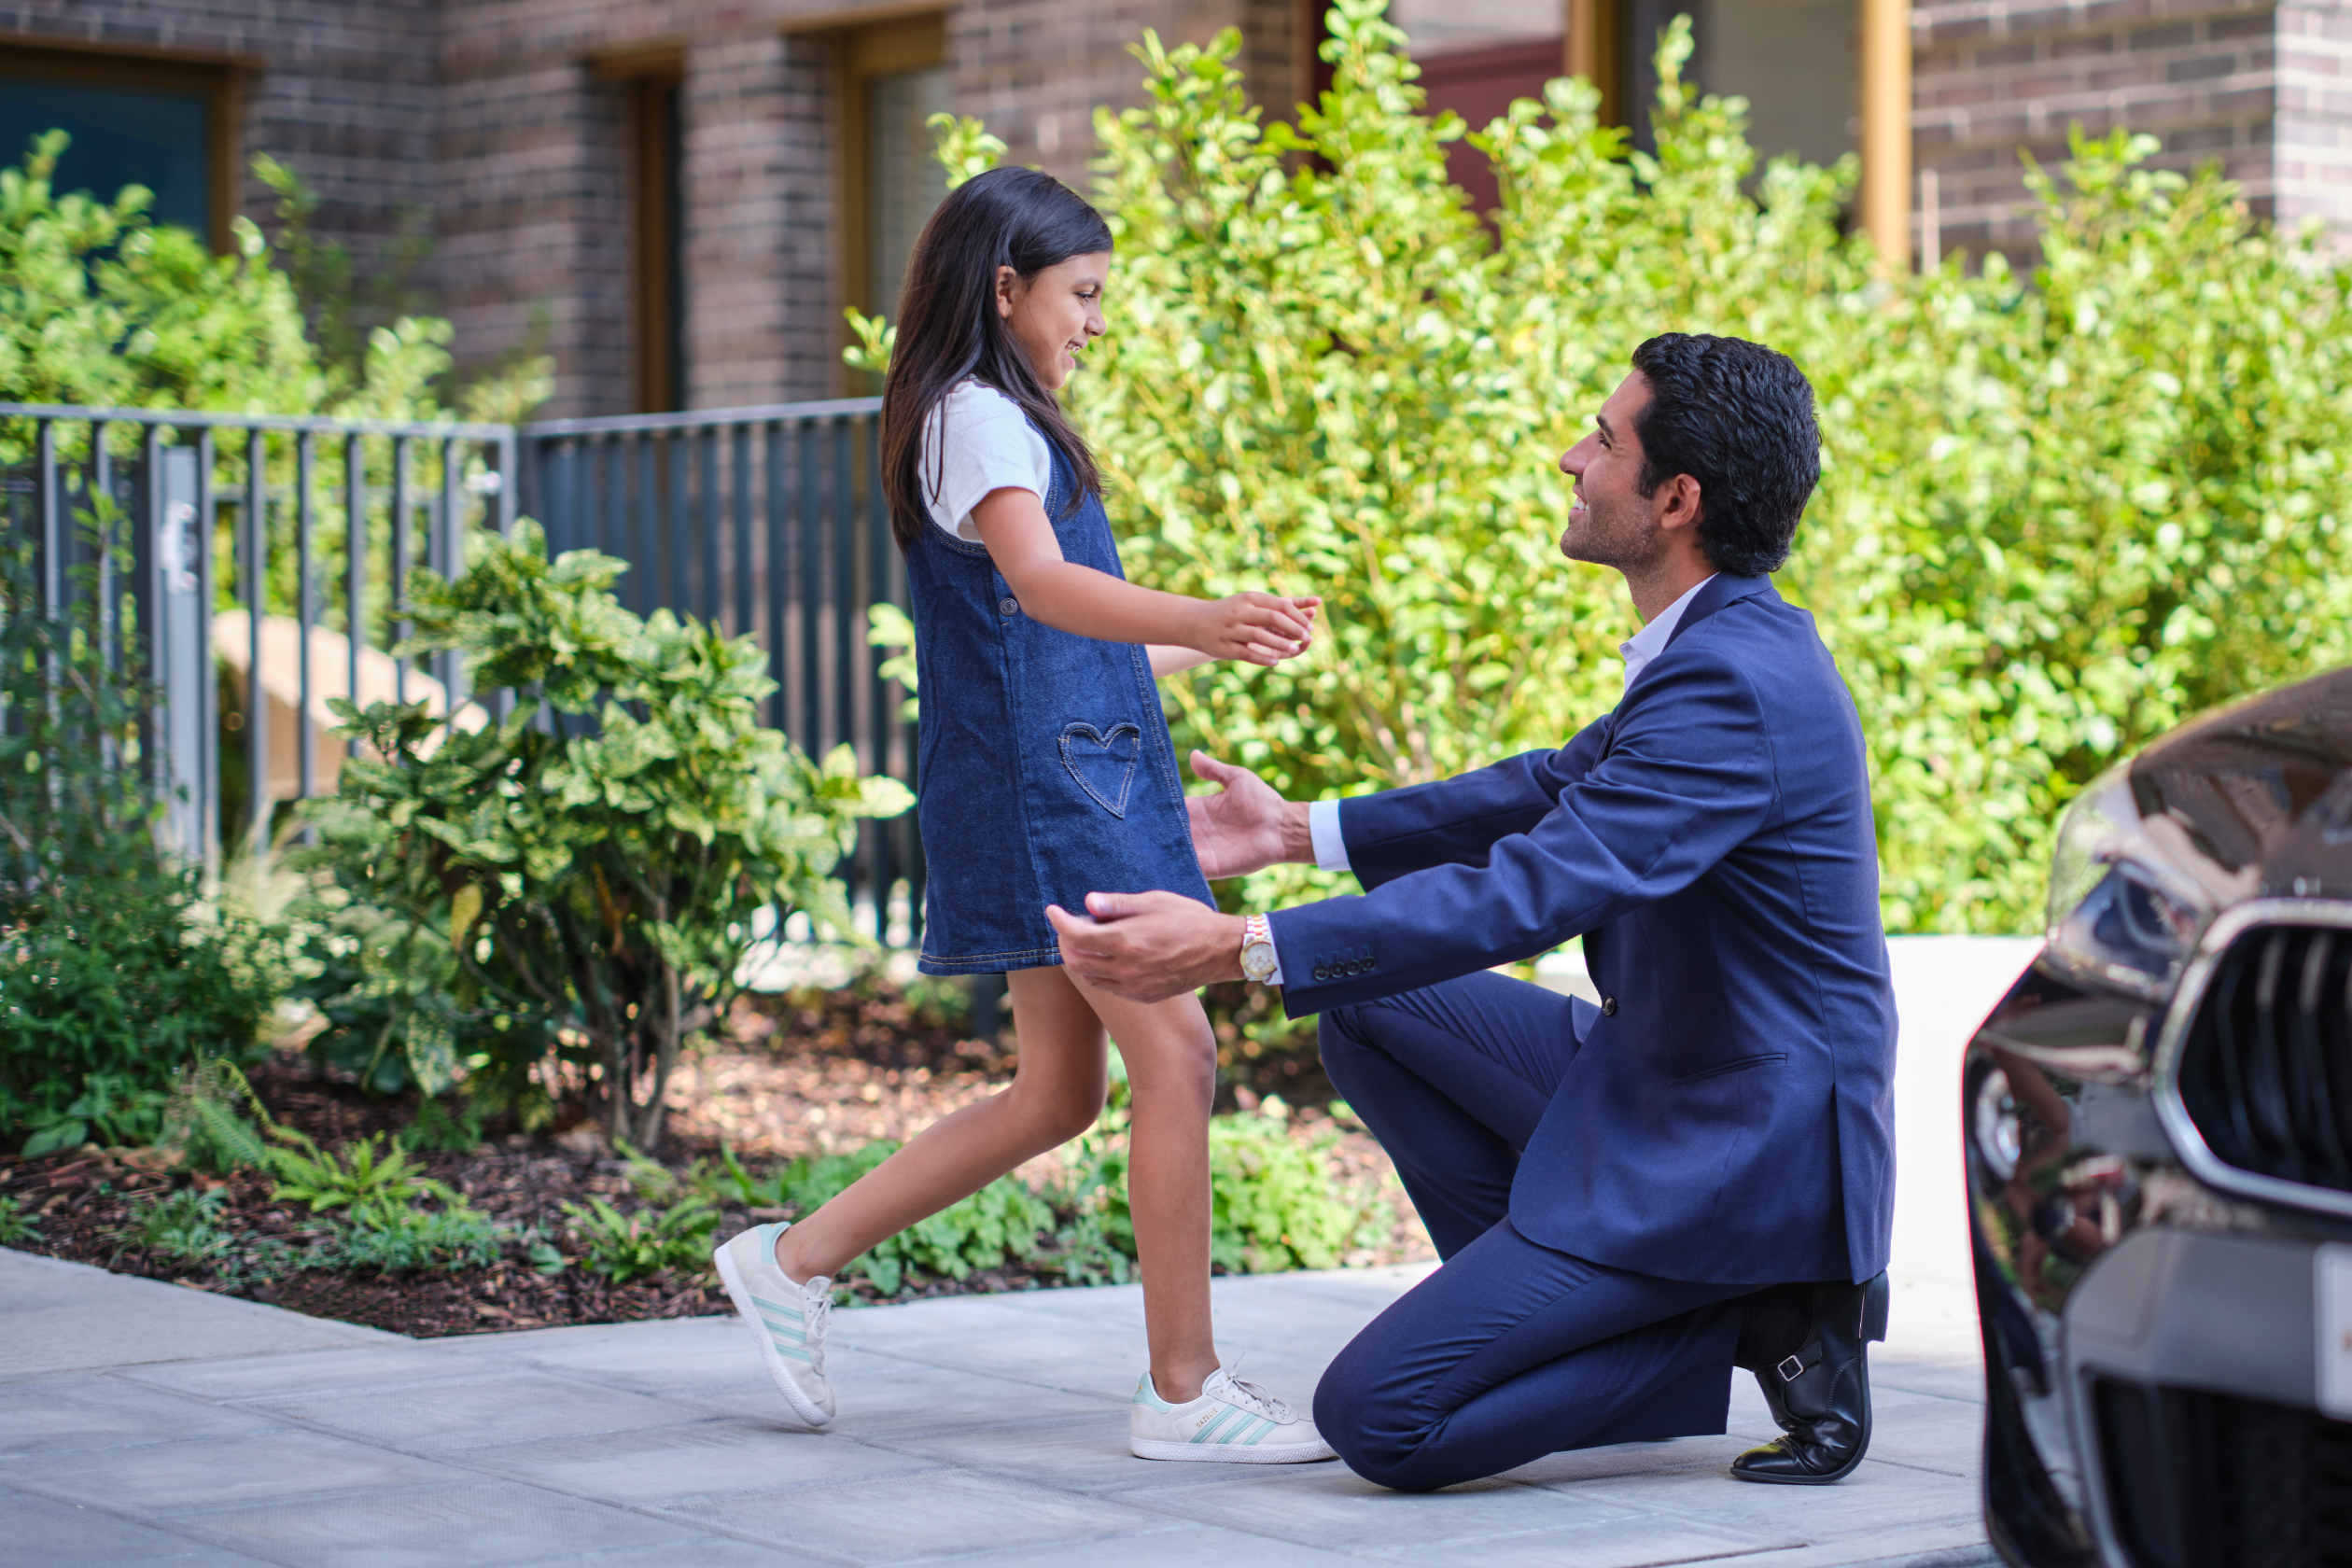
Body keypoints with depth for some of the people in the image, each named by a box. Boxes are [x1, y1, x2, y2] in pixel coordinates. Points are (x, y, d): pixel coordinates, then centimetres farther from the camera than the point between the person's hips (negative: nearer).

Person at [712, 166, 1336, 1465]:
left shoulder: (999, 421, 21)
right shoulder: (977, 416, -11)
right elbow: (1040, 582, -29)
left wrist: (1222, 642, 37)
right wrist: (1203, 620, -45)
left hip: (1070, 779, 10)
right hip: (1043, 782, -10)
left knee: (1056, 1090, 11)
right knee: (1175, 1055, -11)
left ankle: (795, 1261, 17)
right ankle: (1183, 1391, -7)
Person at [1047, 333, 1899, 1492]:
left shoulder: (1735, 684, -25)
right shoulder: (1729, 645, 7)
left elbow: (1531, 890, -32)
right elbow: (1556, 790, 19)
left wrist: (1236, 949, -34)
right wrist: (1300, 831, 19)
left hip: (1740, 1151, -10)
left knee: (1377, 1417, -12)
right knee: (1371, 1003, 10)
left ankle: (1743, 1317, -3)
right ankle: (1536, 1293, 10)